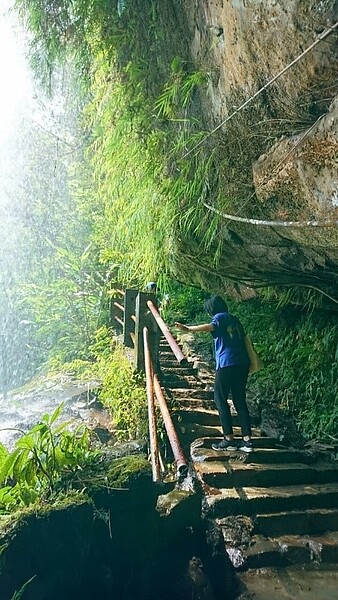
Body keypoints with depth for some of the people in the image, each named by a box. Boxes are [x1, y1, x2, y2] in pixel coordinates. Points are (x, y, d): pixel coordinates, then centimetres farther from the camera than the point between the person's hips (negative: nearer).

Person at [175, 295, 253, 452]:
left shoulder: (220, 317, -1)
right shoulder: (234, 319, 20)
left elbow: (210, 326, -23)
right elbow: (243, 339, 24)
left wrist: (189, 328, -31)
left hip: (226, 364, -7)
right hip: (242, 363, 7)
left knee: (220, 400, 3)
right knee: (240, 401, 10)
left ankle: (229, 440, 2)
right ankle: (247, 440, 7)